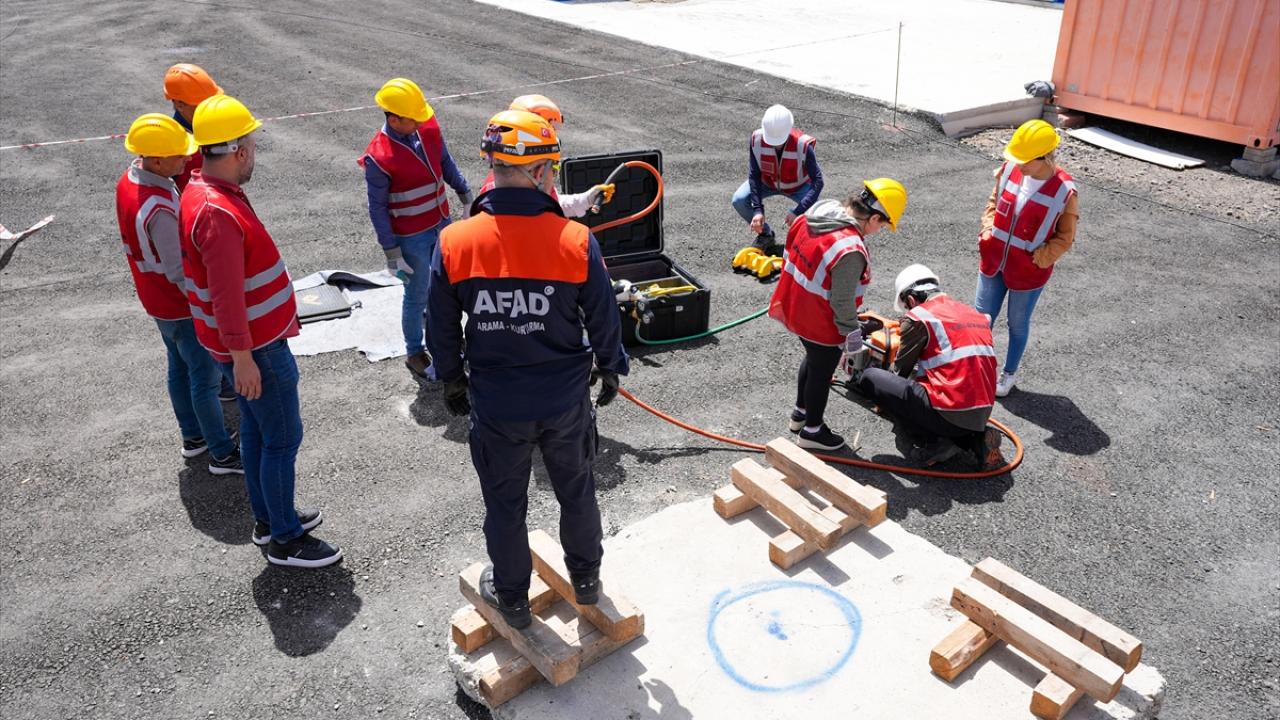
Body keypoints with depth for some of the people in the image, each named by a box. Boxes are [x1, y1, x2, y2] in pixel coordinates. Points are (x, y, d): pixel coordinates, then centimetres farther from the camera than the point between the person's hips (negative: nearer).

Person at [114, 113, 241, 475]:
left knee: (180, 368, 22)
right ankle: (223, 454, 15)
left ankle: (193, 436, 38)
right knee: (206, 378, 3)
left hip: (157, 299, 9)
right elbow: (178, 270, -27)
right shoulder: (159, 208, -33)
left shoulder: (128, 181, -3)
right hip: (181, 307, -9)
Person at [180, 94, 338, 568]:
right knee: (283, 438, 1)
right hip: (254, 347, -10)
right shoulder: (218, 213, -26)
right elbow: (226, 294, -27)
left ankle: (268, 519, 35)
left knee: (257, 430, 20)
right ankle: (286, 540, 13)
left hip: (255, 338, 10)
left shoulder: (204, 191, 7)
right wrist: (242, 357, -23)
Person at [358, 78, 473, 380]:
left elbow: (446, 162, 10)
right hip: (411, 238, -6)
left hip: (441, 224, 6)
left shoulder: (428, 127, -7)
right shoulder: (378, 157, -24)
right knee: (417, 296, 9)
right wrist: (391, 251, -13)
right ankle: (415, 354, 30)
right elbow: (378, 208, -16)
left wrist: (465, 195, 12)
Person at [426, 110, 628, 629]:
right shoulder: (575, 241, -18)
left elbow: (442, 328, -3)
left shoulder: (454, 243, -15)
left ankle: (511, 596, 39)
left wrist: (452, 380, 14)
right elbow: (604, 319, -6)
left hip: (494, 404, 0)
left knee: (504, 502, 20)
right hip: (566, 399, 0)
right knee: (576, 490, 24)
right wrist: (610, 368, 13)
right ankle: (585, 578, 44)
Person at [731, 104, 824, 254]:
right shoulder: (757, 139, -28)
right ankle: (765, 234, 4)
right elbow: (754, 175, -21)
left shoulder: (803, 145, -34)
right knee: (739, 200, -21)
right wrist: (757, 210, -29)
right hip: (767, 182, 2)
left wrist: (797, 212, -41)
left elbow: (817, 181, -32)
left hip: (798, 186, -2)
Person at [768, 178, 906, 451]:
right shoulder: (851, 250, -33)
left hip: (795, 310, 8)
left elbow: (790, 257, 6)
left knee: (812, 360, 30)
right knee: (821, 373, 15)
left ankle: (800, 413, 50)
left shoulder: (813, 216, -7)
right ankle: (812, 431, 35)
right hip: (822, 326, -8)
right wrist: (853, 336, -9)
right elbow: (843, 302, -25)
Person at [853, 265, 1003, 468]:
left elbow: (900, 371, 4)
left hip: (951, 413, -8)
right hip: (982, 415, 8)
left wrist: (886, 397, 24)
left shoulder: (918, 317, -4)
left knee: (869, 377, -1)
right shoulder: (975, 314, 16)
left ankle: (941, 439, -5)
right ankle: (975, 438, 9)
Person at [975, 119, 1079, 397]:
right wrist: (988, 232, -3)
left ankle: (1009, 373, 36)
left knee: (1018, 324, 15)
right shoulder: (1009, 170, -11)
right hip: (993, 260, 3)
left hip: (1028, 272, -3)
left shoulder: (1064, 191, -20)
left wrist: (1039, 259, -17)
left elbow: (1065, 237, -8)